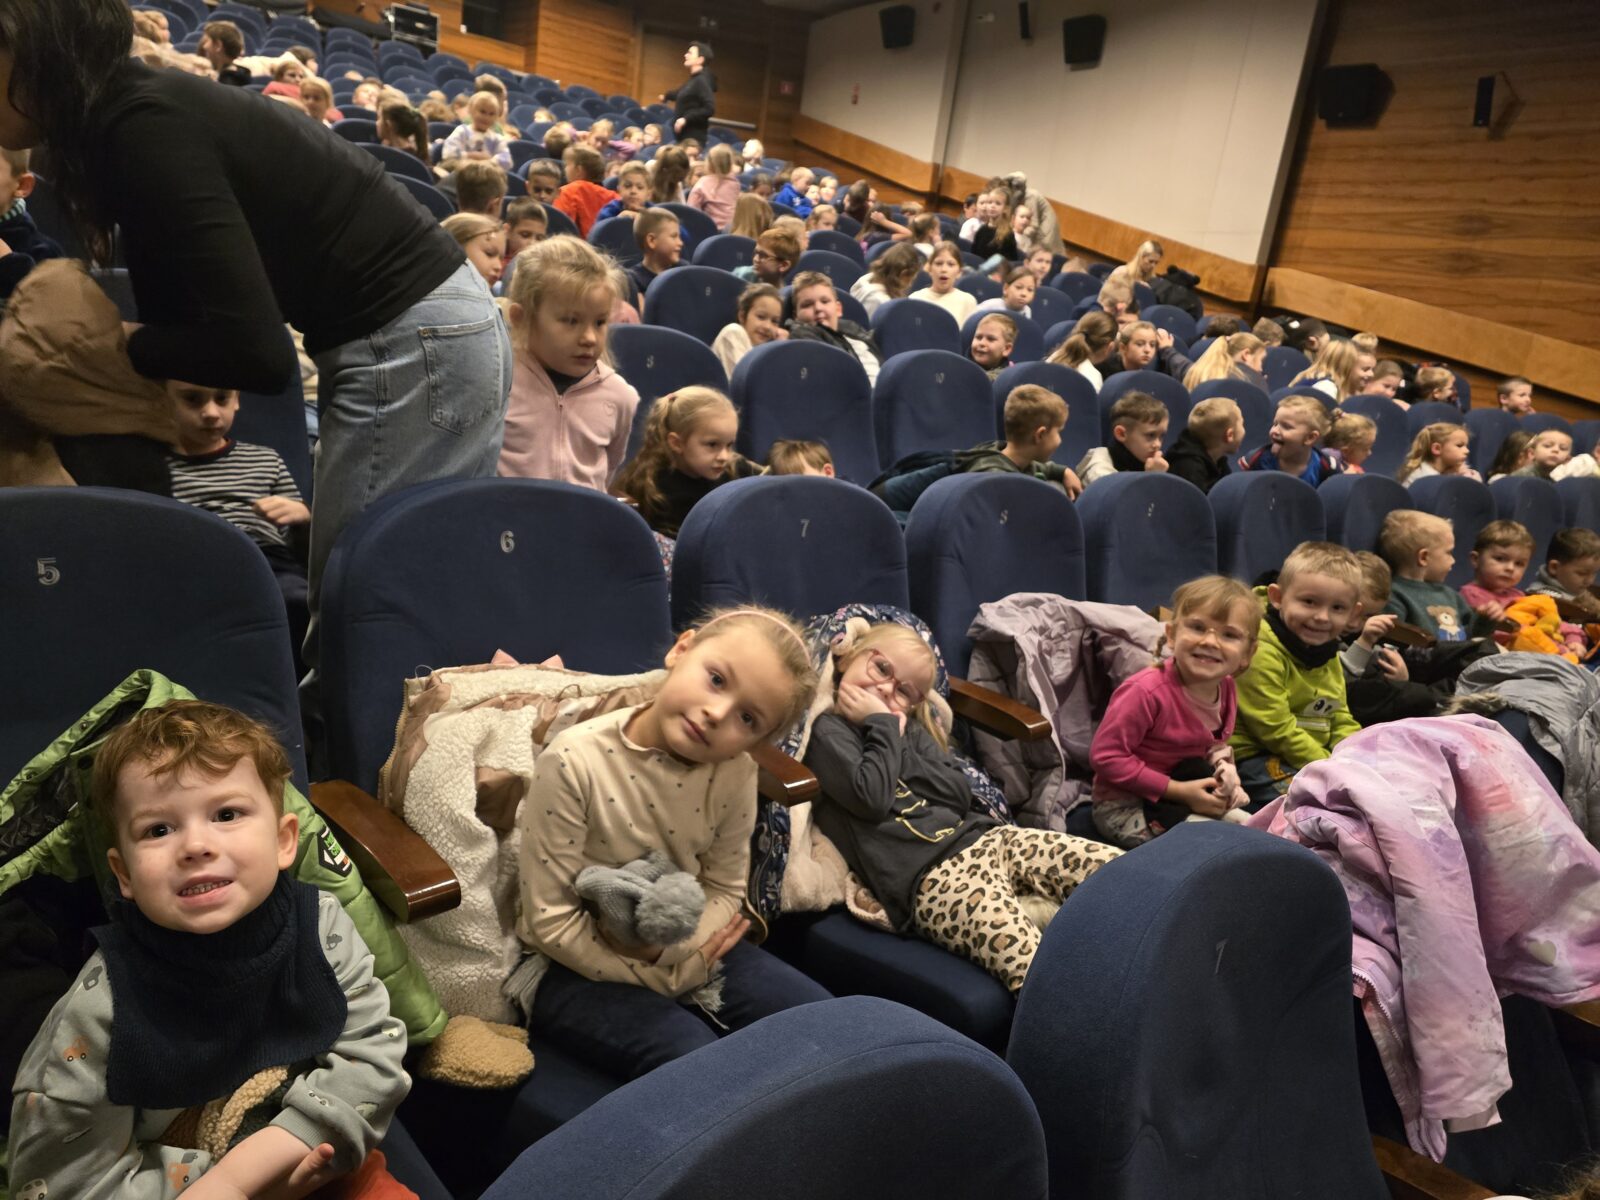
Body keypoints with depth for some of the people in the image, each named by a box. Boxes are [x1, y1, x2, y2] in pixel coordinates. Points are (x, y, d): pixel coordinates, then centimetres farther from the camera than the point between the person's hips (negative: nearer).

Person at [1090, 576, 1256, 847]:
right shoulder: (1145, 691, -29)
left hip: (1189, 790, 8)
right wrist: (1178, 791, -24)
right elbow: (1105, 755, -26)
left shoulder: (1225, 688, -3)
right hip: (1124, 806, -8)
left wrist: (1225, 769, -10)